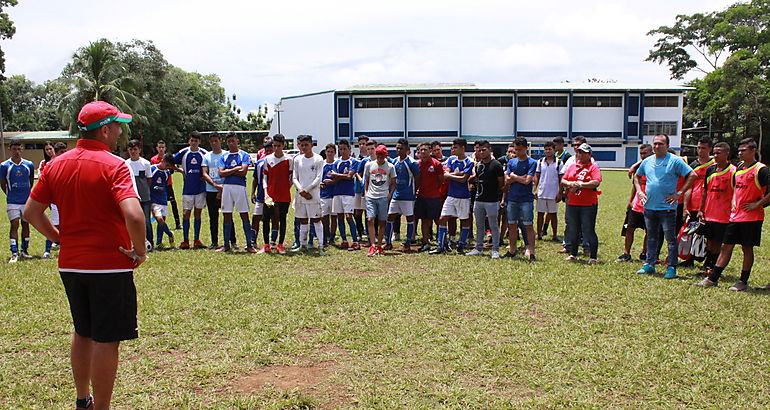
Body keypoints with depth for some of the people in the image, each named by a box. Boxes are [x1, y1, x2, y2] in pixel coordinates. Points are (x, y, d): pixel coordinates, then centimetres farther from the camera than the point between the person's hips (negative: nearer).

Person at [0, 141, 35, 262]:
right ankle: (14, 253, -7)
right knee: (14, 225, -7)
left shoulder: (29, 165, 4)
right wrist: (11, 195, 6)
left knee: (25, 224, 10)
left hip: (27, 201, 3)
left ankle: (25, 250, 21)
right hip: (12, 202, -2)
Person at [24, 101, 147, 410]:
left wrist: (59, 237, 16)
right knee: (107, 340, 3)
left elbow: (31, 212, 8)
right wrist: (140, 251, -15)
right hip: (110, 266, -7)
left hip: (70, 265, 7)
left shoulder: (56, 165, 5)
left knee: (82, 334, 22)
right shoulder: (113, 166, -15)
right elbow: (133, 216, -28)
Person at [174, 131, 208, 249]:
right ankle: (185, 241, 6)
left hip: (200, 188, 1)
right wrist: (182, 171, -1)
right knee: (186, 214, -1)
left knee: (198, 214, 6)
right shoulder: (183, 153, 1)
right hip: (187, 189, -1)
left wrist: (205, 176, -3)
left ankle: (196, 240, 12)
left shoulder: (204, 153, 2)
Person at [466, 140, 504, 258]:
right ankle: (479, 248, 23)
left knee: (493, 226, 1)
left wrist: (493, 191, 2)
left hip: (492, 201, -7)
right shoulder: (478, 165, 10)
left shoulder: (496, 165, -10)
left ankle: (495, 250, 9)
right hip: (479, 200, 7)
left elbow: (501, 184, -6)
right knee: (479, 226, 14)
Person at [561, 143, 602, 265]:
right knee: (573, 231, 14)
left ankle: (593, 257, 3)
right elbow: (563, 181, 14)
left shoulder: (593, 167, -2)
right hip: (572, 203, 6)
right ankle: (573, 254, 28)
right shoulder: (572, 166, 15)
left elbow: (596, 182, -16)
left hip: (588, 204, -6)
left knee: (588, 231, -5)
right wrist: (570, 184, -7)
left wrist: (579, 184, -15)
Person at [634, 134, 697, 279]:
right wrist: (639, 192, 12)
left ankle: (672, 267, 4)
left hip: (667, 207, -5)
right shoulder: (647, 161, 11)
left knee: (671, 238, -2)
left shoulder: (675, 161, -6)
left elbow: (692, 175, -8)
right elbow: (637, 176, 26)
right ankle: (649, 264, 23)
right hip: (649, 206, 6)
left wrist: (679, 193, -12)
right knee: (651, 237, 14)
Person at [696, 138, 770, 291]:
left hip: (751, 217, -7)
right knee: (726, 246, 8)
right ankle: (712, 279, 11)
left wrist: (757, 204, -16)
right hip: (735, 215, 7)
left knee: (747, 248, 2)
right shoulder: (739, 167, 12)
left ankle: (743, 282, 12)